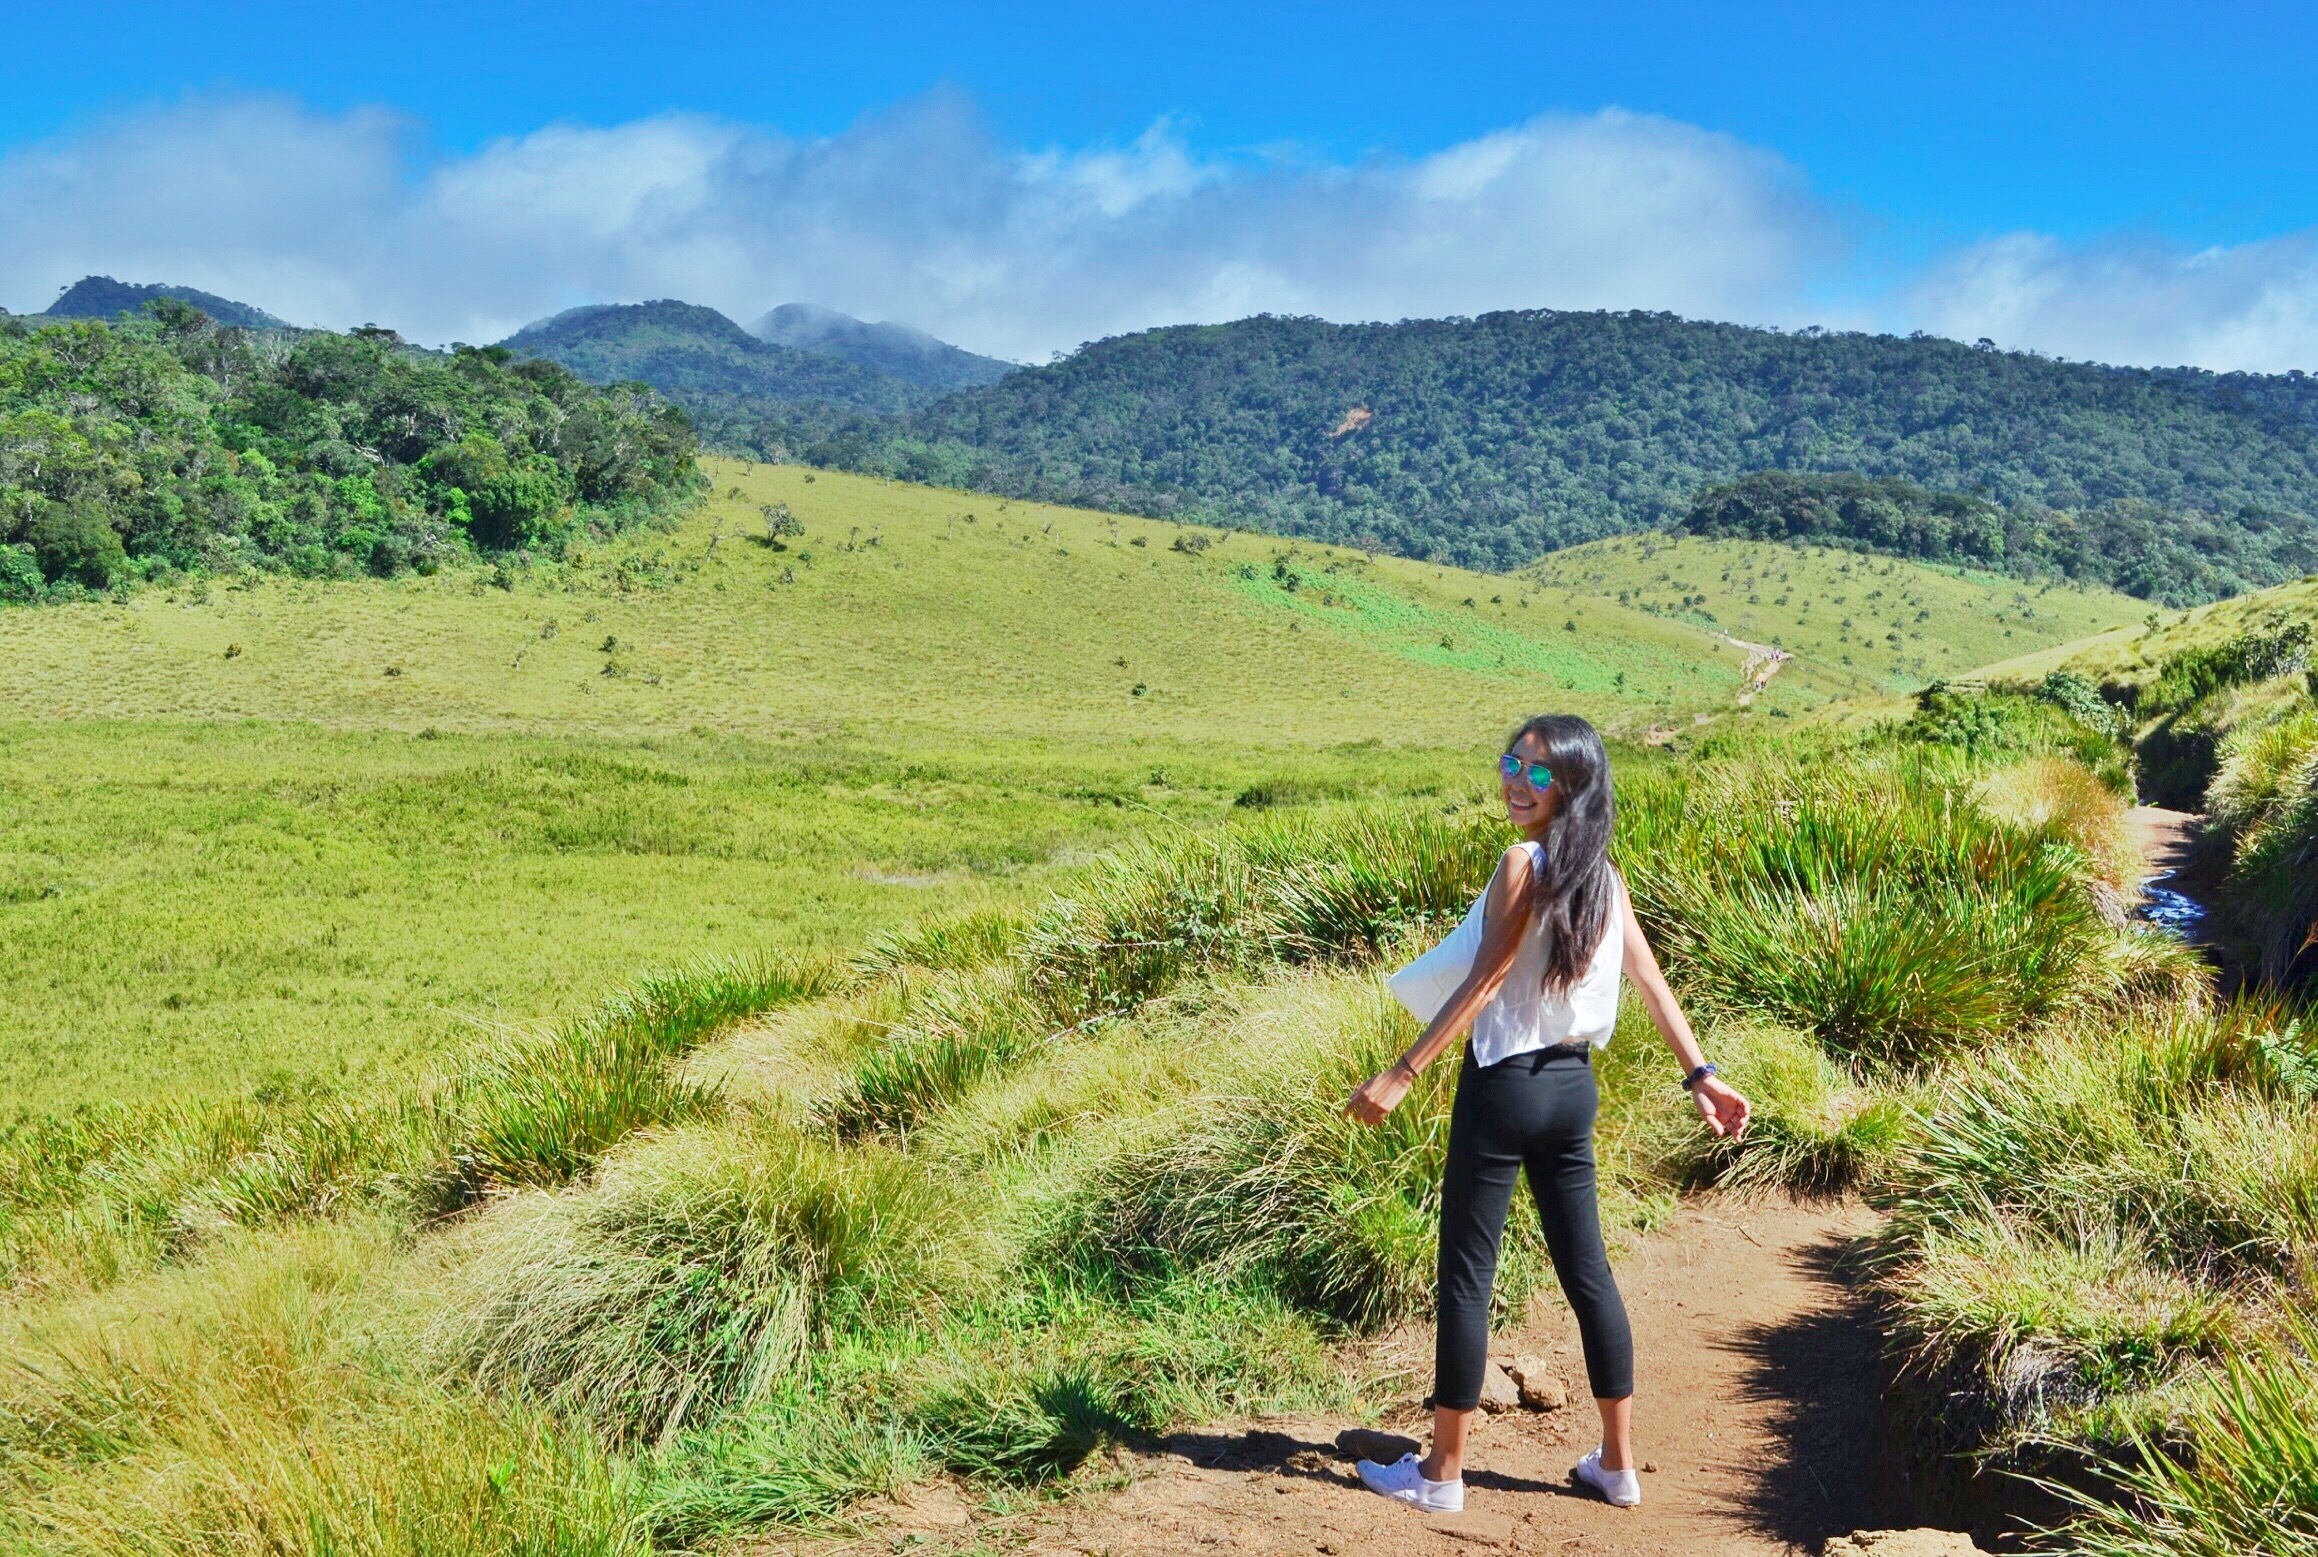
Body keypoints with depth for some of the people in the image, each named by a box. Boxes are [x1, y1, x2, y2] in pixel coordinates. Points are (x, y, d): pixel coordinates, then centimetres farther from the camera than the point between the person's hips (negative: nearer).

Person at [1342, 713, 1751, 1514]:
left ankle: (1442, 1472, 12)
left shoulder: (1523, 864, -16)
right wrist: (1700, 1076, 13)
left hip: (1505, 1085, -7)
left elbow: (1484, 982, -19)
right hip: (1573, 1086, 8)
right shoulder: (1604, 874, 6)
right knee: (1586, 1270, 15)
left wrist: (1402, 1074, -18)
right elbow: (1652, 983, 8)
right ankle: (1617, 1464, 24)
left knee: (1465, 1276, 3)